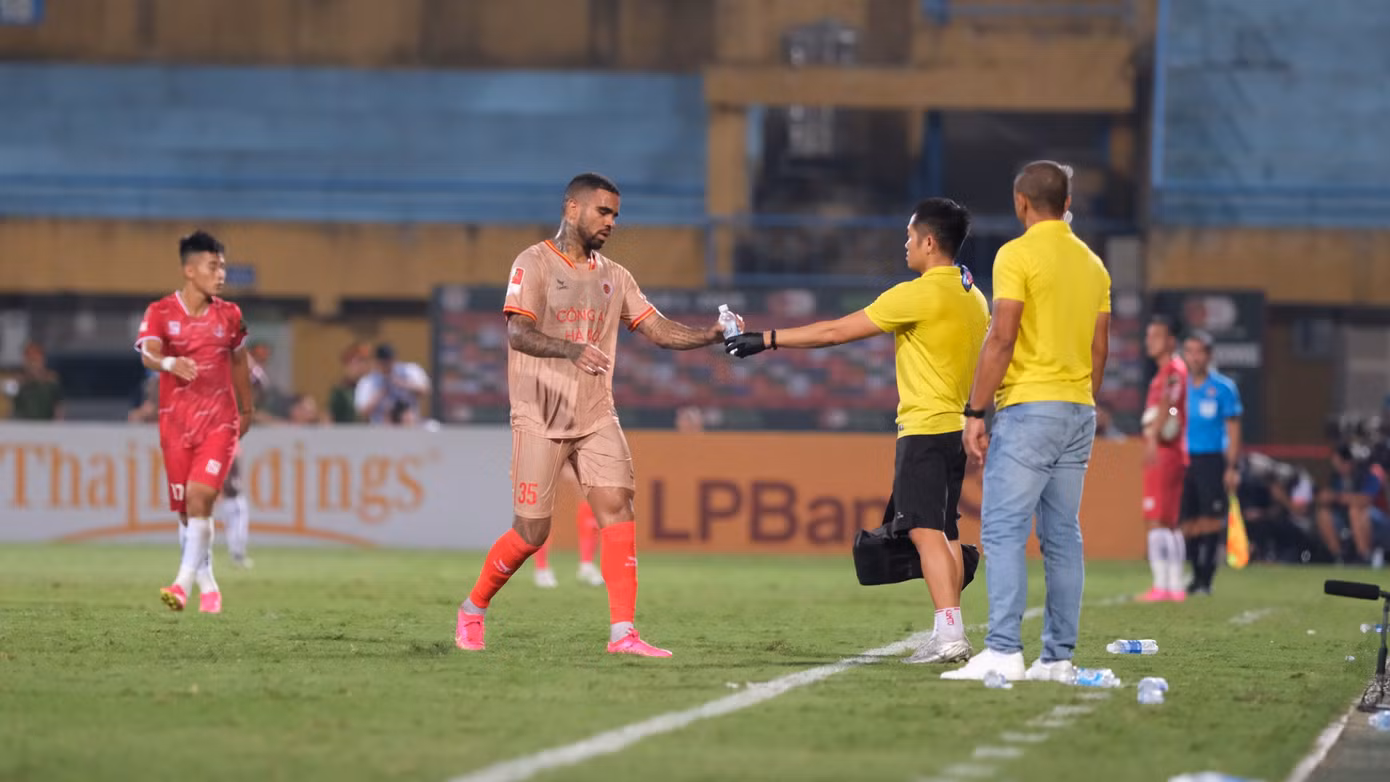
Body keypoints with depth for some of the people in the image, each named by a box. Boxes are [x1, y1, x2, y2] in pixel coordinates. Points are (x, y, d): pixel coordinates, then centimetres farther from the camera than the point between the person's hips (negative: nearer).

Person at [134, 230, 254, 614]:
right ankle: (208, 588, 20)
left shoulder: (229, 315, 4)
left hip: (219, 422, 0)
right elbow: (148, 353, -21)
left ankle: (184, 583, -20)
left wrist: (247, 409, 27)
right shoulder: (161, 313, -3)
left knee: (200, 499, -18)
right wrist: (170, 363, -43)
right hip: (176, 423, 0)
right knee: (186, 511, 6)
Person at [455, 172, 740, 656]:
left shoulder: (613, 276, 14)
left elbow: (660, 331, 8)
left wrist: (711, 336, -11)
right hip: (540, 417, -5)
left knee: (617, 507, -12)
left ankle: (622, 632, -14)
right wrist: (571, 350, -37)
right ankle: (472, 610, 20)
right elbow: (518, 333, -19)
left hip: (596, 417, 5)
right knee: (532, 532, -4)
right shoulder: (534, 264, -6)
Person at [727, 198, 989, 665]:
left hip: (925, 428, -9)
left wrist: (767, 340, -7)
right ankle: (951, 637, 11)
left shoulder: (918, 294, -14)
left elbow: (836, 332, -13)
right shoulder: (973, 296, 13)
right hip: (957, 427, 9)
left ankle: (949, 633, -23)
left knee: (926, 530, -14)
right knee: (945, 532, 12)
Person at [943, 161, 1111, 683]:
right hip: (1079, 409, 7)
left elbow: (1001, 339, -14)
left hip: (1029, 406, -7)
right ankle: (1058, 657, 6)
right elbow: (1099, 347, 16)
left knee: (1003, 529, -9)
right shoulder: (1092, 264, 13)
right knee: (1063, 537, 8)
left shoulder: (1018, 255, -8)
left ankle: (1003, 650, -17)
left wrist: (975, 411, -11)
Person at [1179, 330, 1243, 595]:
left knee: (1211, 521, -9)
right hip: (1185, 460, 4)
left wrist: (1232, 468, -7)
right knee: (1189, 522, 2)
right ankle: (1196, 575, 12)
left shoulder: (1223, 388, -1)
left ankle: (1206, 579, -8)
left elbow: (1233, 430, 0)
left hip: (1212, 460, -4)